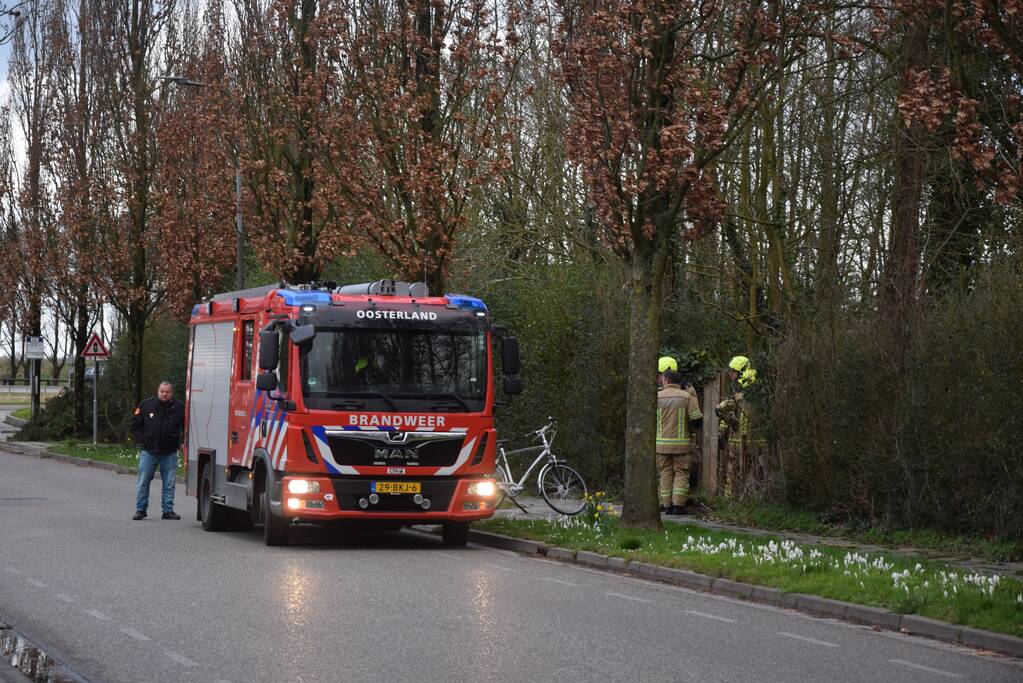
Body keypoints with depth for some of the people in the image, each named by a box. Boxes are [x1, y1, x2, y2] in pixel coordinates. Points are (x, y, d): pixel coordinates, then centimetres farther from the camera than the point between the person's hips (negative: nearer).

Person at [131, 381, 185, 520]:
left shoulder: (178, 409, 0)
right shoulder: (146, 406, 0)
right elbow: (135, 424, 9)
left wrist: (180, 442, -4)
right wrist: (141, 439, -1)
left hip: (169, 453, 0)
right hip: (149, 451, 0)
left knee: (169, 483, 3)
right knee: (143, 482, 2)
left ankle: (168, 510, 11)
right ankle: (140, 509, 10)